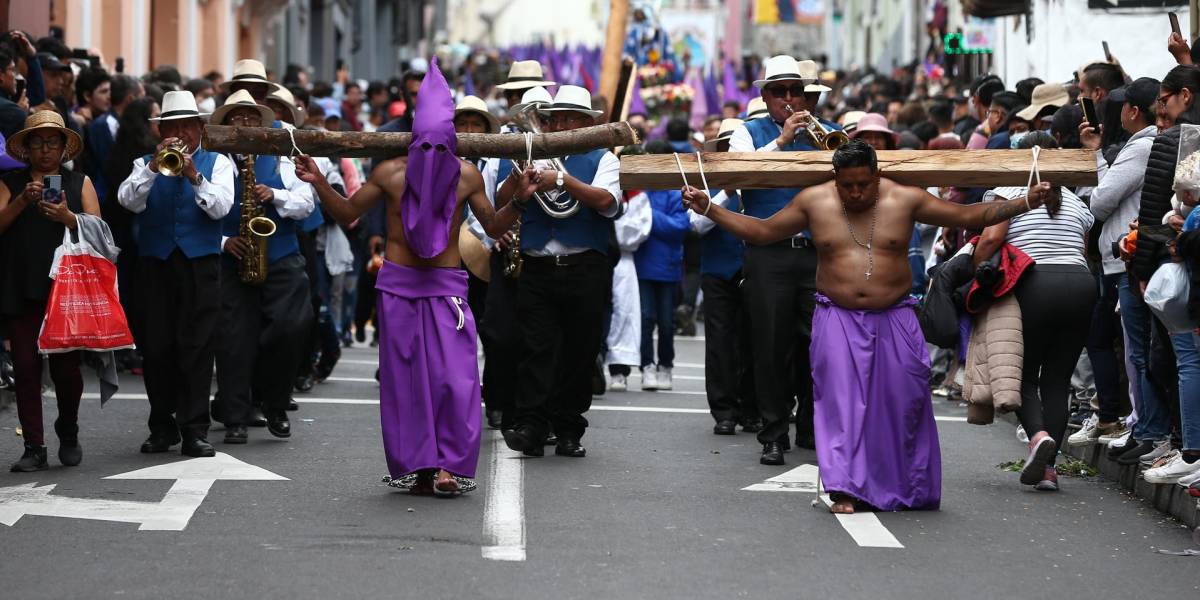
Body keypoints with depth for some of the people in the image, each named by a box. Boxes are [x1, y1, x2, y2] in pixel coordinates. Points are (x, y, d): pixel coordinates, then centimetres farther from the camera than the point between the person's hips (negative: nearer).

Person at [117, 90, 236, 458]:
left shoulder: (217, 163, 11)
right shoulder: (146, 163, 14)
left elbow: (220, 207, -5)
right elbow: (129, 201, -4)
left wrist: (195, 176, -18)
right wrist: (154, 167, -15)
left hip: (200, 264, -2)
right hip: (155, 263, 2)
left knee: (197, 345, -8)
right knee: (156, 347, 1)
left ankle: (195, 430, -8)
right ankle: (162, 426, 11)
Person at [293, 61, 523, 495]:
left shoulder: (467, 175, 1)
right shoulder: (390, 172, 0)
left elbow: (494, 227, 11)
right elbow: (347, 213, 12)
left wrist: (520, 199, -5)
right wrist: (318, 182, -1)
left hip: (447, 287, 0)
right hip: (398, 286, 0)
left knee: (454, 375, -12)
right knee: (405, 376, 0)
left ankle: (448, 463, -6)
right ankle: (420, 467, 6)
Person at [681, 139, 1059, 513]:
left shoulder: (905, 200, 0)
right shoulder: (814, 202, 2)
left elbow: (968, 217, 4)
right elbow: (761, 231, 10)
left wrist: (1025, 203, -2)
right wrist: (708, 209, 4)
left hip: (894, 321, 0)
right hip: (838, 321, 0)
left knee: (902, 403, 3)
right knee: (841, 401, -12)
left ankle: (911, 490, 19)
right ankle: (844, 489, -11)